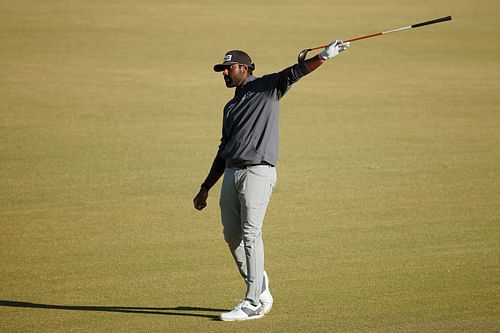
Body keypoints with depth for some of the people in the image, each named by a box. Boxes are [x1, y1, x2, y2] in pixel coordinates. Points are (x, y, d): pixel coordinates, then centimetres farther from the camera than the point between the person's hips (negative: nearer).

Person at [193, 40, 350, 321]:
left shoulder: (267, 88, 2)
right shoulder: (231, 107, 23)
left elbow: (293, 74, -15)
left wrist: (323, 57, -32)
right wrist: (205, 189, 25)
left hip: (258, 173, -8)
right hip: (231, 173, 8)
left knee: (250, 235, -9)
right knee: (232, 235, 7)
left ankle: (254, 303, -6)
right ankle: (259, 287, 22)